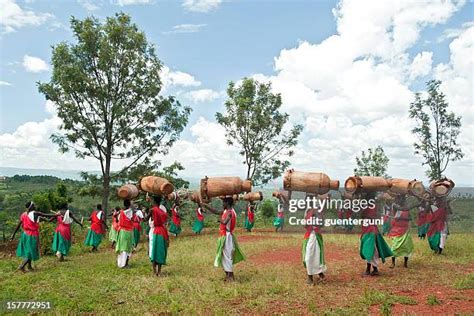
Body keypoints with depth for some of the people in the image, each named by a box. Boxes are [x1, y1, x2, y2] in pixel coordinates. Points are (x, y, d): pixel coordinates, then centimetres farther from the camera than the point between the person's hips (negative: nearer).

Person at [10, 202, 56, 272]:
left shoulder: (24, 214, 0)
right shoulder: (35, 213, -17)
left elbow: (18, 226, 2)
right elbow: (47, 215, -9)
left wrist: (13, 235, 9)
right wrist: (56, 215, 5)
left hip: (25, 234, 7)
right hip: (33, 236, -6)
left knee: (28, 250, 19)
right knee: (31, 252, 5)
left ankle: (29, 266, 29)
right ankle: (22, 266, -3)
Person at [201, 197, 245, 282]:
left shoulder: (230, 212, -19)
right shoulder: (226, 211, 9)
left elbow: (224, 222, -35)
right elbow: (215, 211, 17)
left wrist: (220, 220, -14)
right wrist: (205, 205, 16)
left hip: (227, 237, -10)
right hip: (224, 236, 10)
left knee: (227, 256, -3)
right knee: (224, 256, 16)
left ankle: (230, 276, 5)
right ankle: (228, 275, 25)